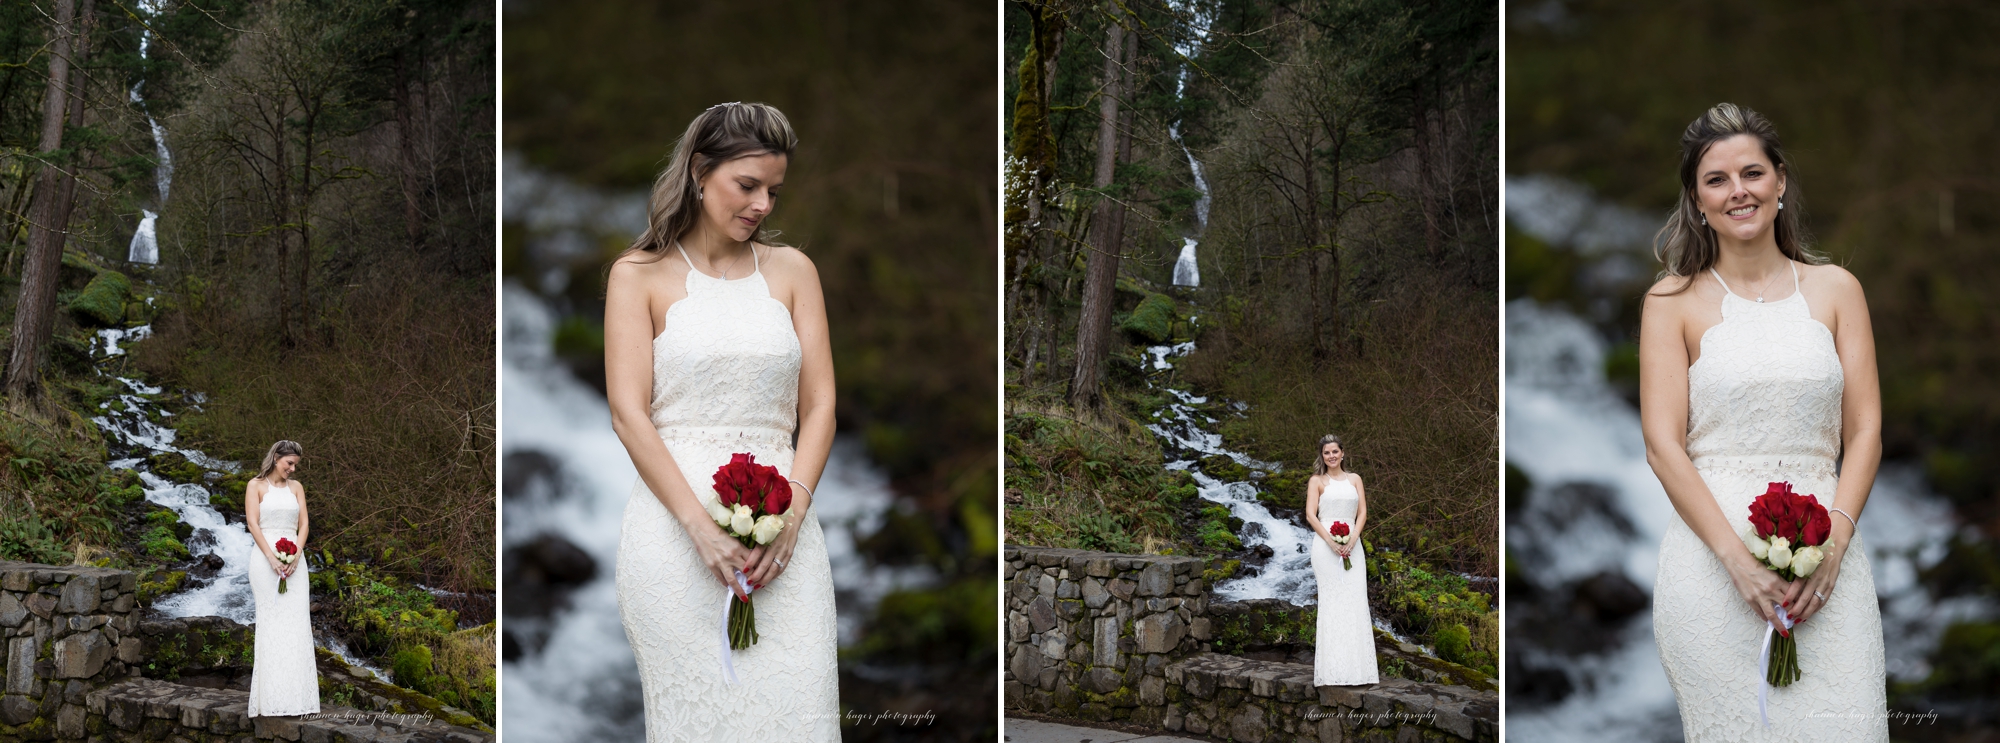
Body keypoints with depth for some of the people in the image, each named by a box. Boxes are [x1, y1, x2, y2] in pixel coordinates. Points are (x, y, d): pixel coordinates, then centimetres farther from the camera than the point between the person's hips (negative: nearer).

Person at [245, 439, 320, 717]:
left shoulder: (296, 487, 14)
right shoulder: (256, 486, 2)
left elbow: (304, 524, 8)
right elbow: (253, 523, -6)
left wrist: (296, 555, -8)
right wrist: (272, 558, -15)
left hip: (294, 557, 4)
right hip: (265, 557, -4)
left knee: (297, 622, -2)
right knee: (270, 621, -7)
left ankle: (296, 696, -2)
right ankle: (272, 700, -8)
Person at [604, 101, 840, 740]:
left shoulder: (792, 271, 14)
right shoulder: (640, 275, 5)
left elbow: (819, 405, 9)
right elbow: (629, 413, -3)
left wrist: (792, 511, -8)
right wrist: (701, 526, -14)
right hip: (675, 526, -2)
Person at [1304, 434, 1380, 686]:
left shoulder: (1354, 479, 15)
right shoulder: (1317, 481, 5)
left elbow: (1362, 512, 8)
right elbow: (1311, 515, -3)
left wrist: (1352, 539, -8)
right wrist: (1331, 541, -15)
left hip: (1352, 545, 3)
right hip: (1326, 545, -3)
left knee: (1356, 601, -3)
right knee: (1332, 602, -7)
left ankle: (1358, 664, 0)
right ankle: (1333, 669, -7)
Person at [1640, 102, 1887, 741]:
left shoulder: (1836, 289, 12)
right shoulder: (1673, 301, 4)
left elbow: (1864, 431, 8)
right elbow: (1663, 445, -3)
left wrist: (1833, 540, -9)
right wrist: (1738, 559, -14)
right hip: (1712, 559, -2)